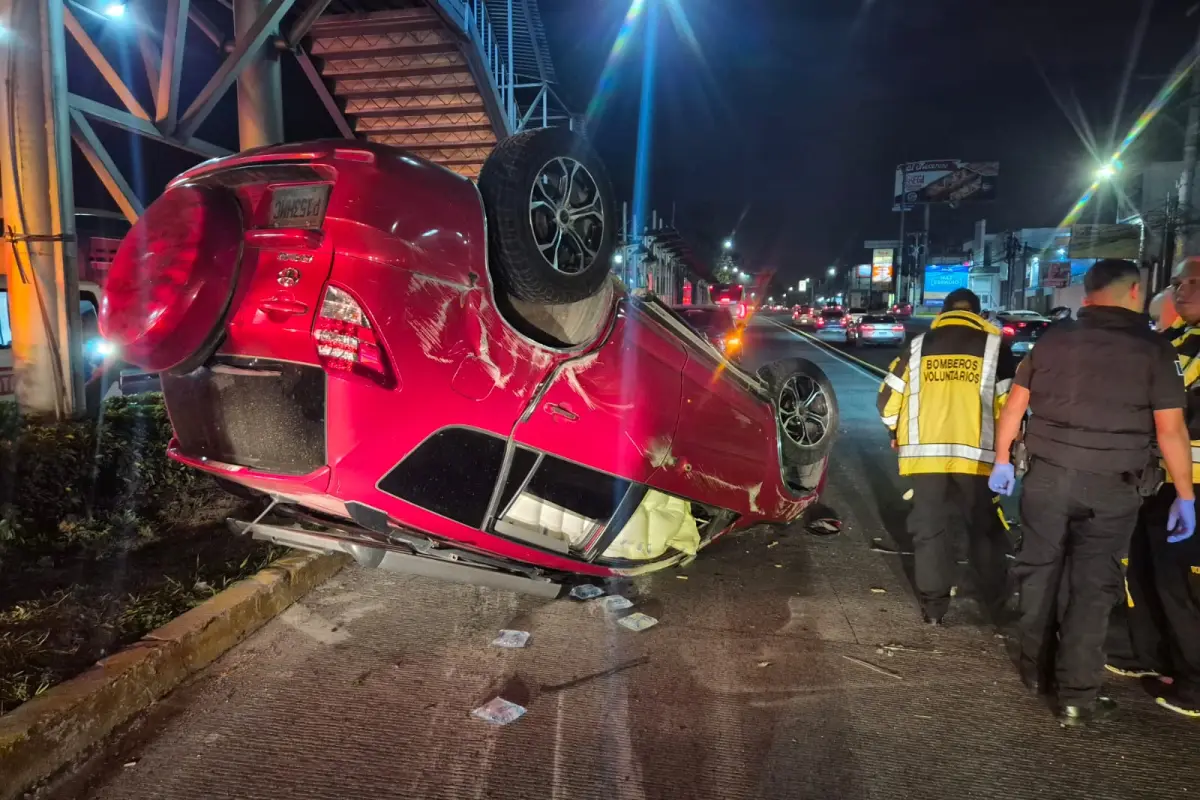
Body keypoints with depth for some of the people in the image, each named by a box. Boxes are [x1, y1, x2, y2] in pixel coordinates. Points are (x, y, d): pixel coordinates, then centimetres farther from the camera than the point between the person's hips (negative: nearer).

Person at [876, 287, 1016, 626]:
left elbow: (888, 399, 5)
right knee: (985, 529, 17)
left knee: (929, 529, 9)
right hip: (976, 454, 0)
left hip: (926, 451, 1)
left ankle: (933, 606, 14)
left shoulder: (919, 346, 6)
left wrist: (898, 433, 22)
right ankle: (995, 600, 29)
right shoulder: (994, 345, 2)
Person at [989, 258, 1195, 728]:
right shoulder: (1153, 348, -3)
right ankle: (1077, 697, 9)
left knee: (1039, 573, 15)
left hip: (1047, 476, 2)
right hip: (1111, 486, -2)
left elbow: (1015, 405, 7)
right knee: (1092, 586, 5)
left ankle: (1037, 670, 29)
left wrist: (1002, 460, 16)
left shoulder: (1053, 339, 5)